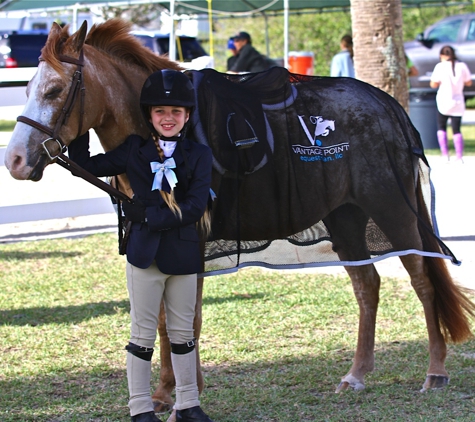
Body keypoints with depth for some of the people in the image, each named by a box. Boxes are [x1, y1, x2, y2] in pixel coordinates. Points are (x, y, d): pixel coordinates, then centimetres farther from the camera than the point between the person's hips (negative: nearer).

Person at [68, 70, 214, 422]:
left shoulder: (199, 155, -2)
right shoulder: (135, 150, 2)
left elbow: (195, 207, -13)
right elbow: (85, 165, 6)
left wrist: (148, 216, -19)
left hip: (183, 253, 0)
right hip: (144, 252, 0)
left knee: (183, 333, 13)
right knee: (143, 334, 6)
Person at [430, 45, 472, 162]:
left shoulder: (440, 66, -10)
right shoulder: (462, 66, -2)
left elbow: (433, 84, -8)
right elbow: (468, 83, 6)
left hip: (444, 102, -2)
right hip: (458, 103, 2)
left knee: (441, 128, 13)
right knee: (457, 130, 9)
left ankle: (445, 155, 0)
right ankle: (459, 156, -2)